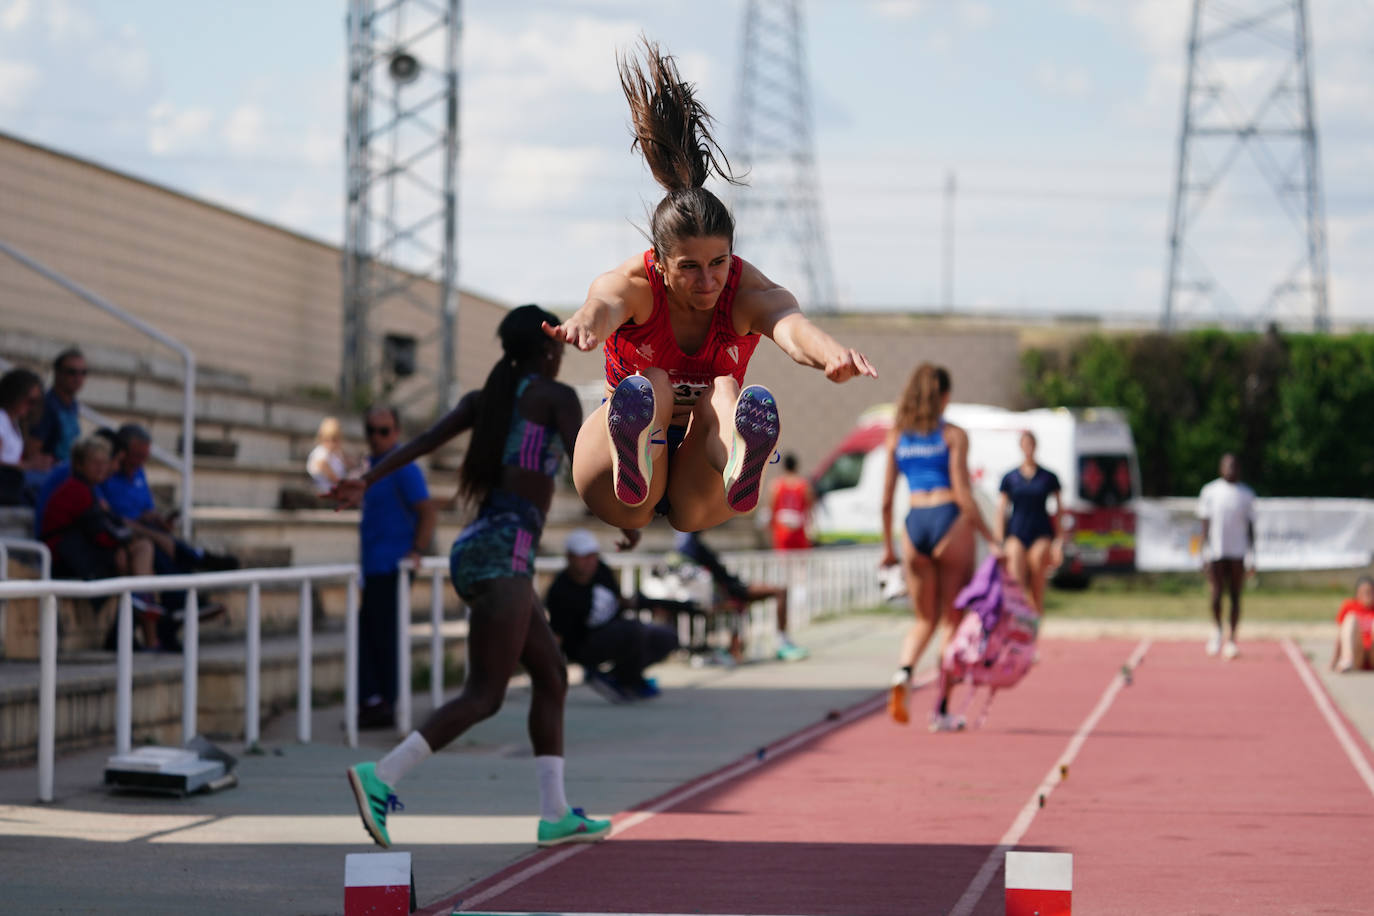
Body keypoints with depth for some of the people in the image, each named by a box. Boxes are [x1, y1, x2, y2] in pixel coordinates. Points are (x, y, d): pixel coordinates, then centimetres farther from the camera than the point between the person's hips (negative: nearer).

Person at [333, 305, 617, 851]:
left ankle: (555, 814, 14)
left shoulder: (484, 399, 18)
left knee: (551, 675, 16)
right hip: (504, 551, -9)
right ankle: (381, 778, -29)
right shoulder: (556, 396, 0)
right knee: (484, 695, -14)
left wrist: (366, 483, -1)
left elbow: (420, 442, 6)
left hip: (474, 548, 9)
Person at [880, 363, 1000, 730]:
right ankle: (941, 710, 3)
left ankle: (903, 673, -14)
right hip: (949, 521, -4)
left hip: (914, 524, 4)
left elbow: (886, 498, 8)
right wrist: (991, 540, -5)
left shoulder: (896, 437, 8)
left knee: (924, 619, 17)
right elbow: (963, 495, -9)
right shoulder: (953, 435, -3)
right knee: (951, 620, 6)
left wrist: (888, 545, 17)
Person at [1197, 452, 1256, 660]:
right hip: (1215, 551, -1)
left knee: (1235, 596, 1)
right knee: (1216, 594, -7)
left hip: (1237, 552, 1)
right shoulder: (1210, 492, 4)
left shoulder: (1246, 494, 8)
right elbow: (1205, 524, 4)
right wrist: (1204, 553, -3)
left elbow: (1250, 527, 8)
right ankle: (1217, 630, 17)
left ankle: (1232, 639, 6)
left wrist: (1252, 555, 1)